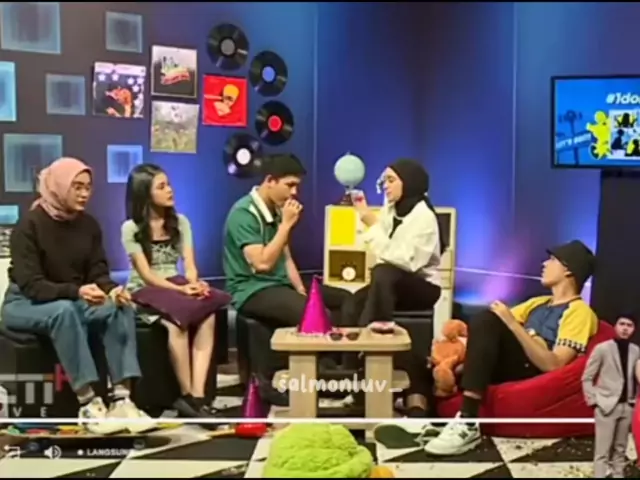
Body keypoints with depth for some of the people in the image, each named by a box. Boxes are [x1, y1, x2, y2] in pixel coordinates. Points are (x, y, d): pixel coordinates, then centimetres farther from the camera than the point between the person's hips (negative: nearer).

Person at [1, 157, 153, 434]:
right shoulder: (29, 225, -17)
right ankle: (88, 404, -37)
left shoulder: (88, 224, 0)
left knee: (120, 308, -24)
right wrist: (76, 291, -41)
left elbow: (99, 272, 0)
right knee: (65, 310, -39)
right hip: (25, 304, -5)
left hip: (73, 301, 5)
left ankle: (121, 399, -30)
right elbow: (31, 285, -25)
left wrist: (112, 289, -25)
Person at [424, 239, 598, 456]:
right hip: (502, 364, 8)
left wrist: (513, 324, -18)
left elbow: (553, 364, -13)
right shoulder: (538, 302, 28)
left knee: (487, 321, -30)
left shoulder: (579, 312, 2)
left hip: (531, 370, -8)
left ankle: (467, 423, -38)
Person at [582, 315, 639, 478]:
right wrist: (593, 401, -8)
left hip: (627, 406, 4)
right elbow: (586, 378, -3)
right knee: (602, 451, -4)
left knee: (620, 449, 12)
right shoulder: (602, 348, -5)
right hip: (606, 406, -4)